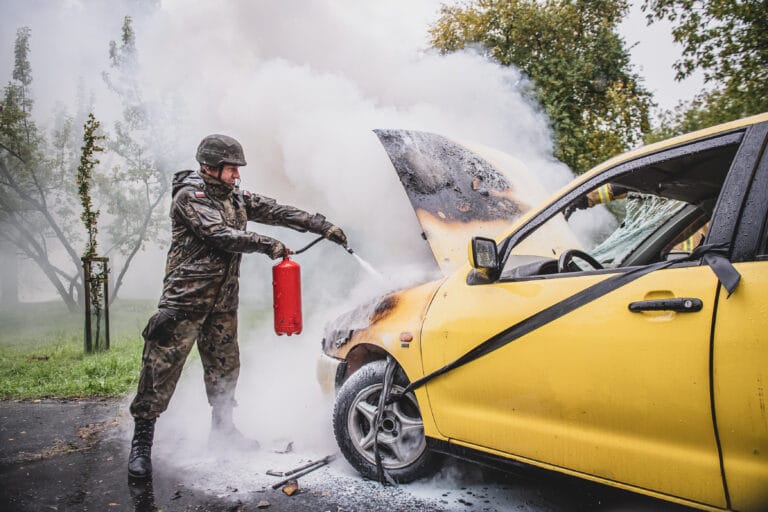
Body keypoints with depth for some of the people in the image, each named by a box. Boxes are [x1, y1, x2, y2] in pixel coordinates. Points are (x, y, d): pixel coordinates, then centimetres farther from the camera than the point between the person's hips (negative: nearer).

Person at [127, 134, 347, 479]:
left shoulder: (235, 198, 13)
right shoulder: (189, 196, -9)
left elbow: (276, 211, 8)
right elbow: (220, 235, -21)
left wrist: (323, 226, 2)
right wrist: (266, 245, -23)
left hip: (223, 301, 7)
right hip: (186, 298, -7)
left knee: (225, 366, 13)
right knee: (162, 366, -4)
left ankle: (222, 428, 29)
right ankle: (142, 441, 6)